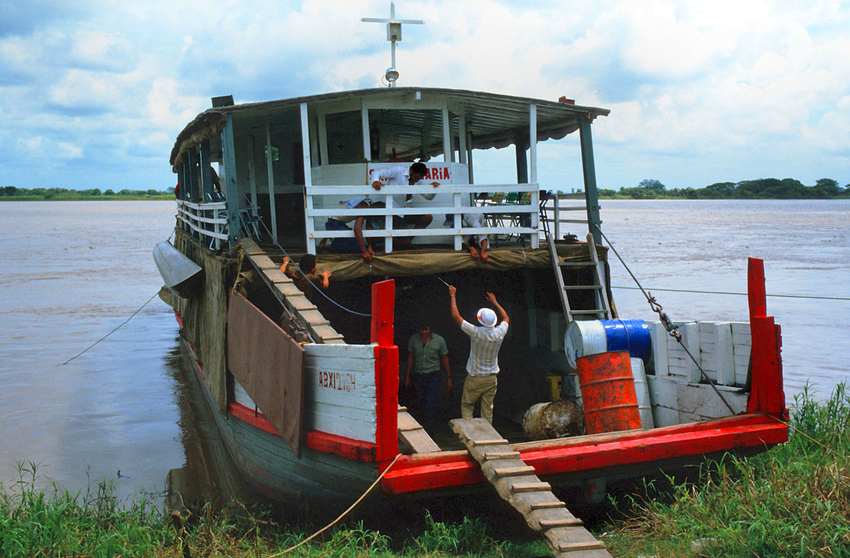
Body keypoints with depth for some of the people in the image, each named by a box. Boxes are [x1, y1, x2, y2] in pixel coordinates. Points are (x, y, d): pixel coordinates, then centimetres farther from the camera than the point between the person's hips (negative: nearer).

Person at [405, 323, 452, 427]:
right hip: (417, 375, 3)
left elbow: (445, 359, 3)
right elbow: (410, 357, 9)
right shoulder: (413, 339, -2)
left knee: (430, 405, -13)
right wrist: (407, 376, 10)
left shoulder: (439, 340, -6)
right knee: (420, 404, 11)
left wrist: (449, 378, 4)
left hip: (433, 375, -3)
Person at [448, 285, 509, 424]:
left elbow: (456, 316, -10)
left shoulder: (476, 332, -19)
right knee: (487, 410, 8)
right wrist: (494, 302, 24)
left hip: (474, 378, -3)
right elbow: (506, 318, 16)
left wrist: (453, 296, 1)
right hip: (491, 378, 3)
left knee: (466, 406, 10)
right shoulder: (499, 333, -8)